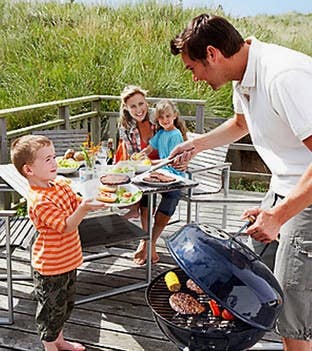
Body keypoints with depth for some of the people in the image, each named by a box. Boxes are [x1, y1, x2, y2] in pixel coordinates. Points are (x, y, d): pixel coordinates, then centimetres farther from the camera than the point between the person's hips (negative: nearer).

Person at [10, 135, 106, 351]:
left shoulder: (60, 186, 1)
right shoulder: (39, 201, -27)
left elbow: (78, 202, 6)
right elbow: (66, 226, -29)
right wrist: (84, 208, -43)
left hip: (67, 261, 9)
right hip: (50, 268, -9)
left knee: (65, 305, 25)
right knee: (51, 309, 11)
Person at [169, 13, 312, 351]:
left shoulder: (284, 76, -27)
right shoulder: (244, 77, 5)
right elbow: (240, 124, 27)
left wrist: (279, 215, -30)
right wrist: (195, 145, 19)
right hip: (284, 188, 9)